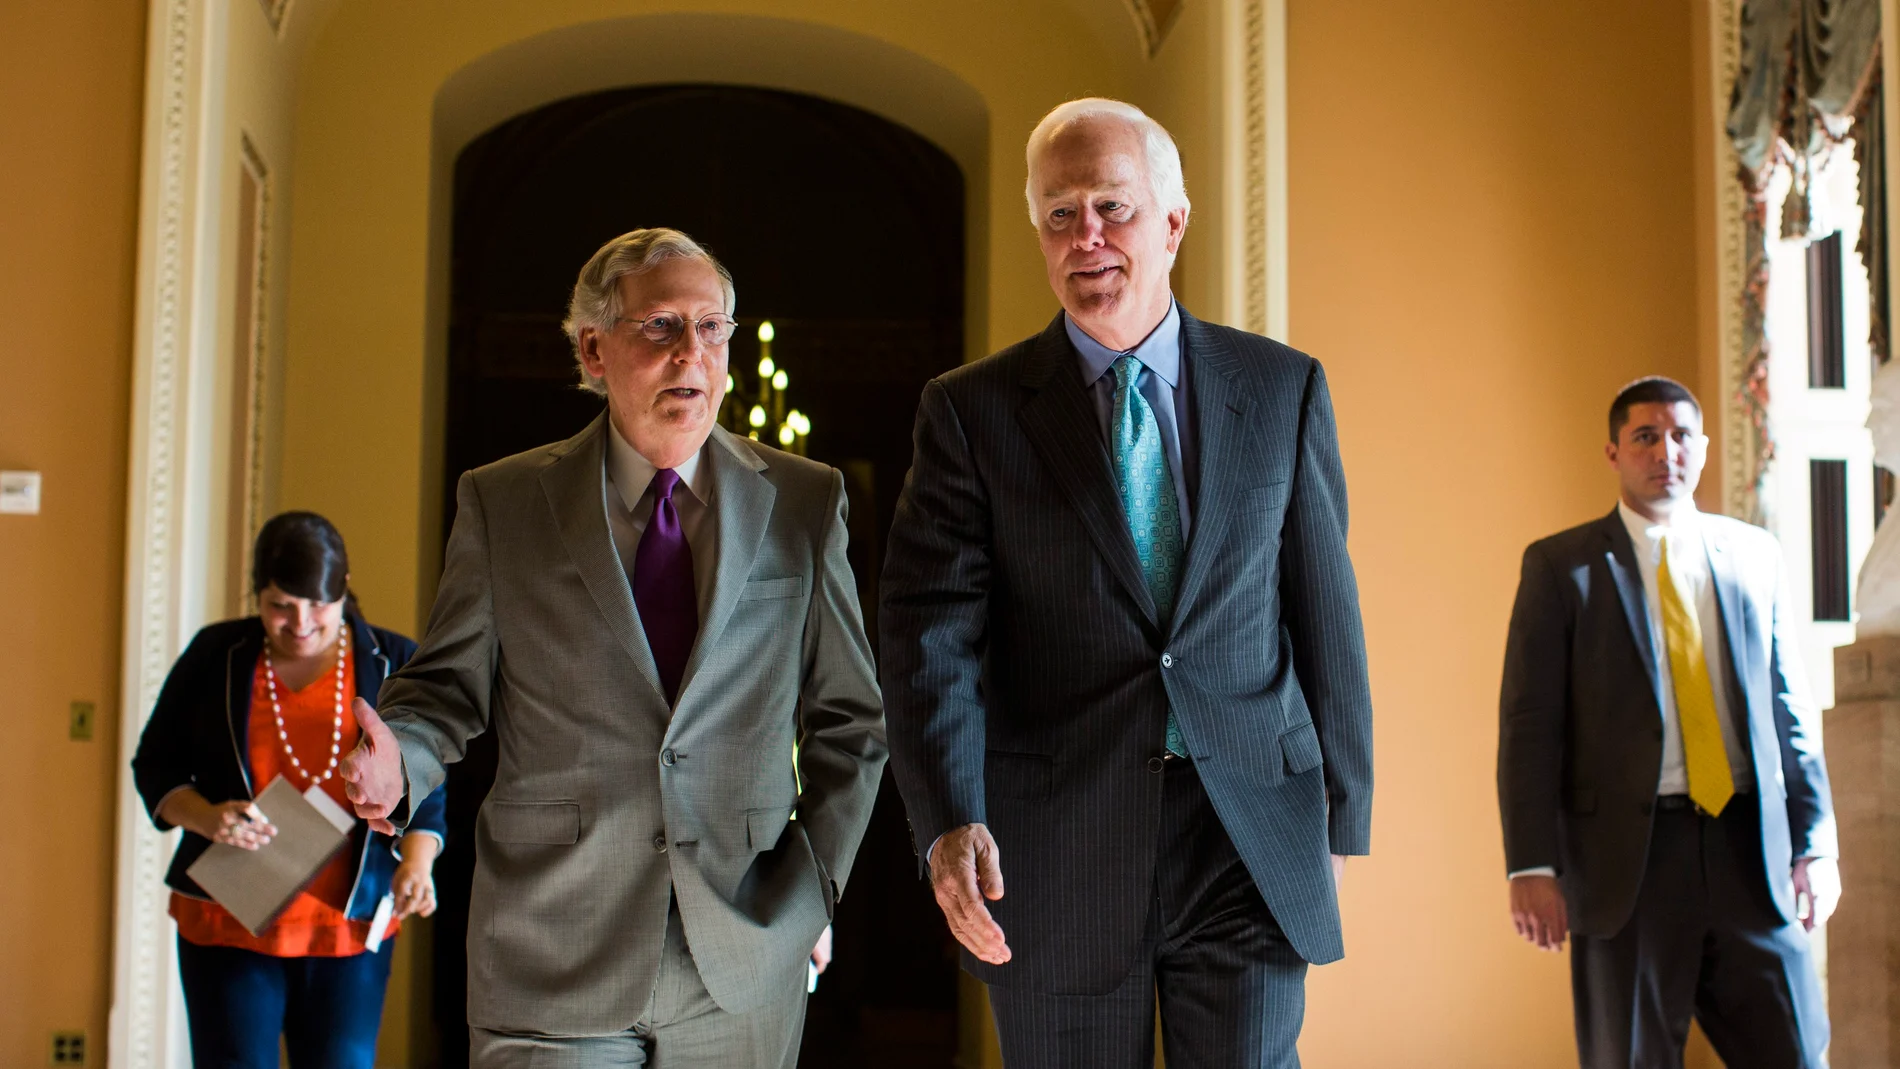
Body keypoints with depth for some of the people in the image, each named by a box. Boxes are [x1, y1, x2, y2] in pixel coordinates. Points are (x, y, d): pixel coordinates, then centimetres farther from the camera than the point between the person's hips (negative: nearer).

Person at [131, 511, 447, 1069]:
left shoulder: (394, 665, 4)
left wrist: (416, 862, -13)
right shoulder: (216, 656, 3)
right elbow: (155, 765, 8)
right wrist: (207, 817, -13)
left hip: (351, 927, 1)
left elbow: (426, 788, 6)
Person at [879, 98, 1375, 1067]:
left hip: (1253, 844, 1)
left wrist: (1340, 816, 8)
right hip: (1052, 857, 0)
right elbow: (930, 628, -7)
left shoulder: (1283, 388, 6)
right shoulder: (972, 411, 1)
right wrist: (949, 821, -20)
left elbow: (1324, 610, 8)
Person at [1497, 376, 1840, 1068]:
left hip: (1750, 851, 3)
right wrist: (1531, 866, -9)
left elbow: (1790, 709, 14)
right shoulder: (1562, 567, 1)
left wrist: (1815, 843, 8)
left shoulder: (1754, 556, 12)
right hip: (1627, 856, -3)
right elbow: (1528, 725, -2)